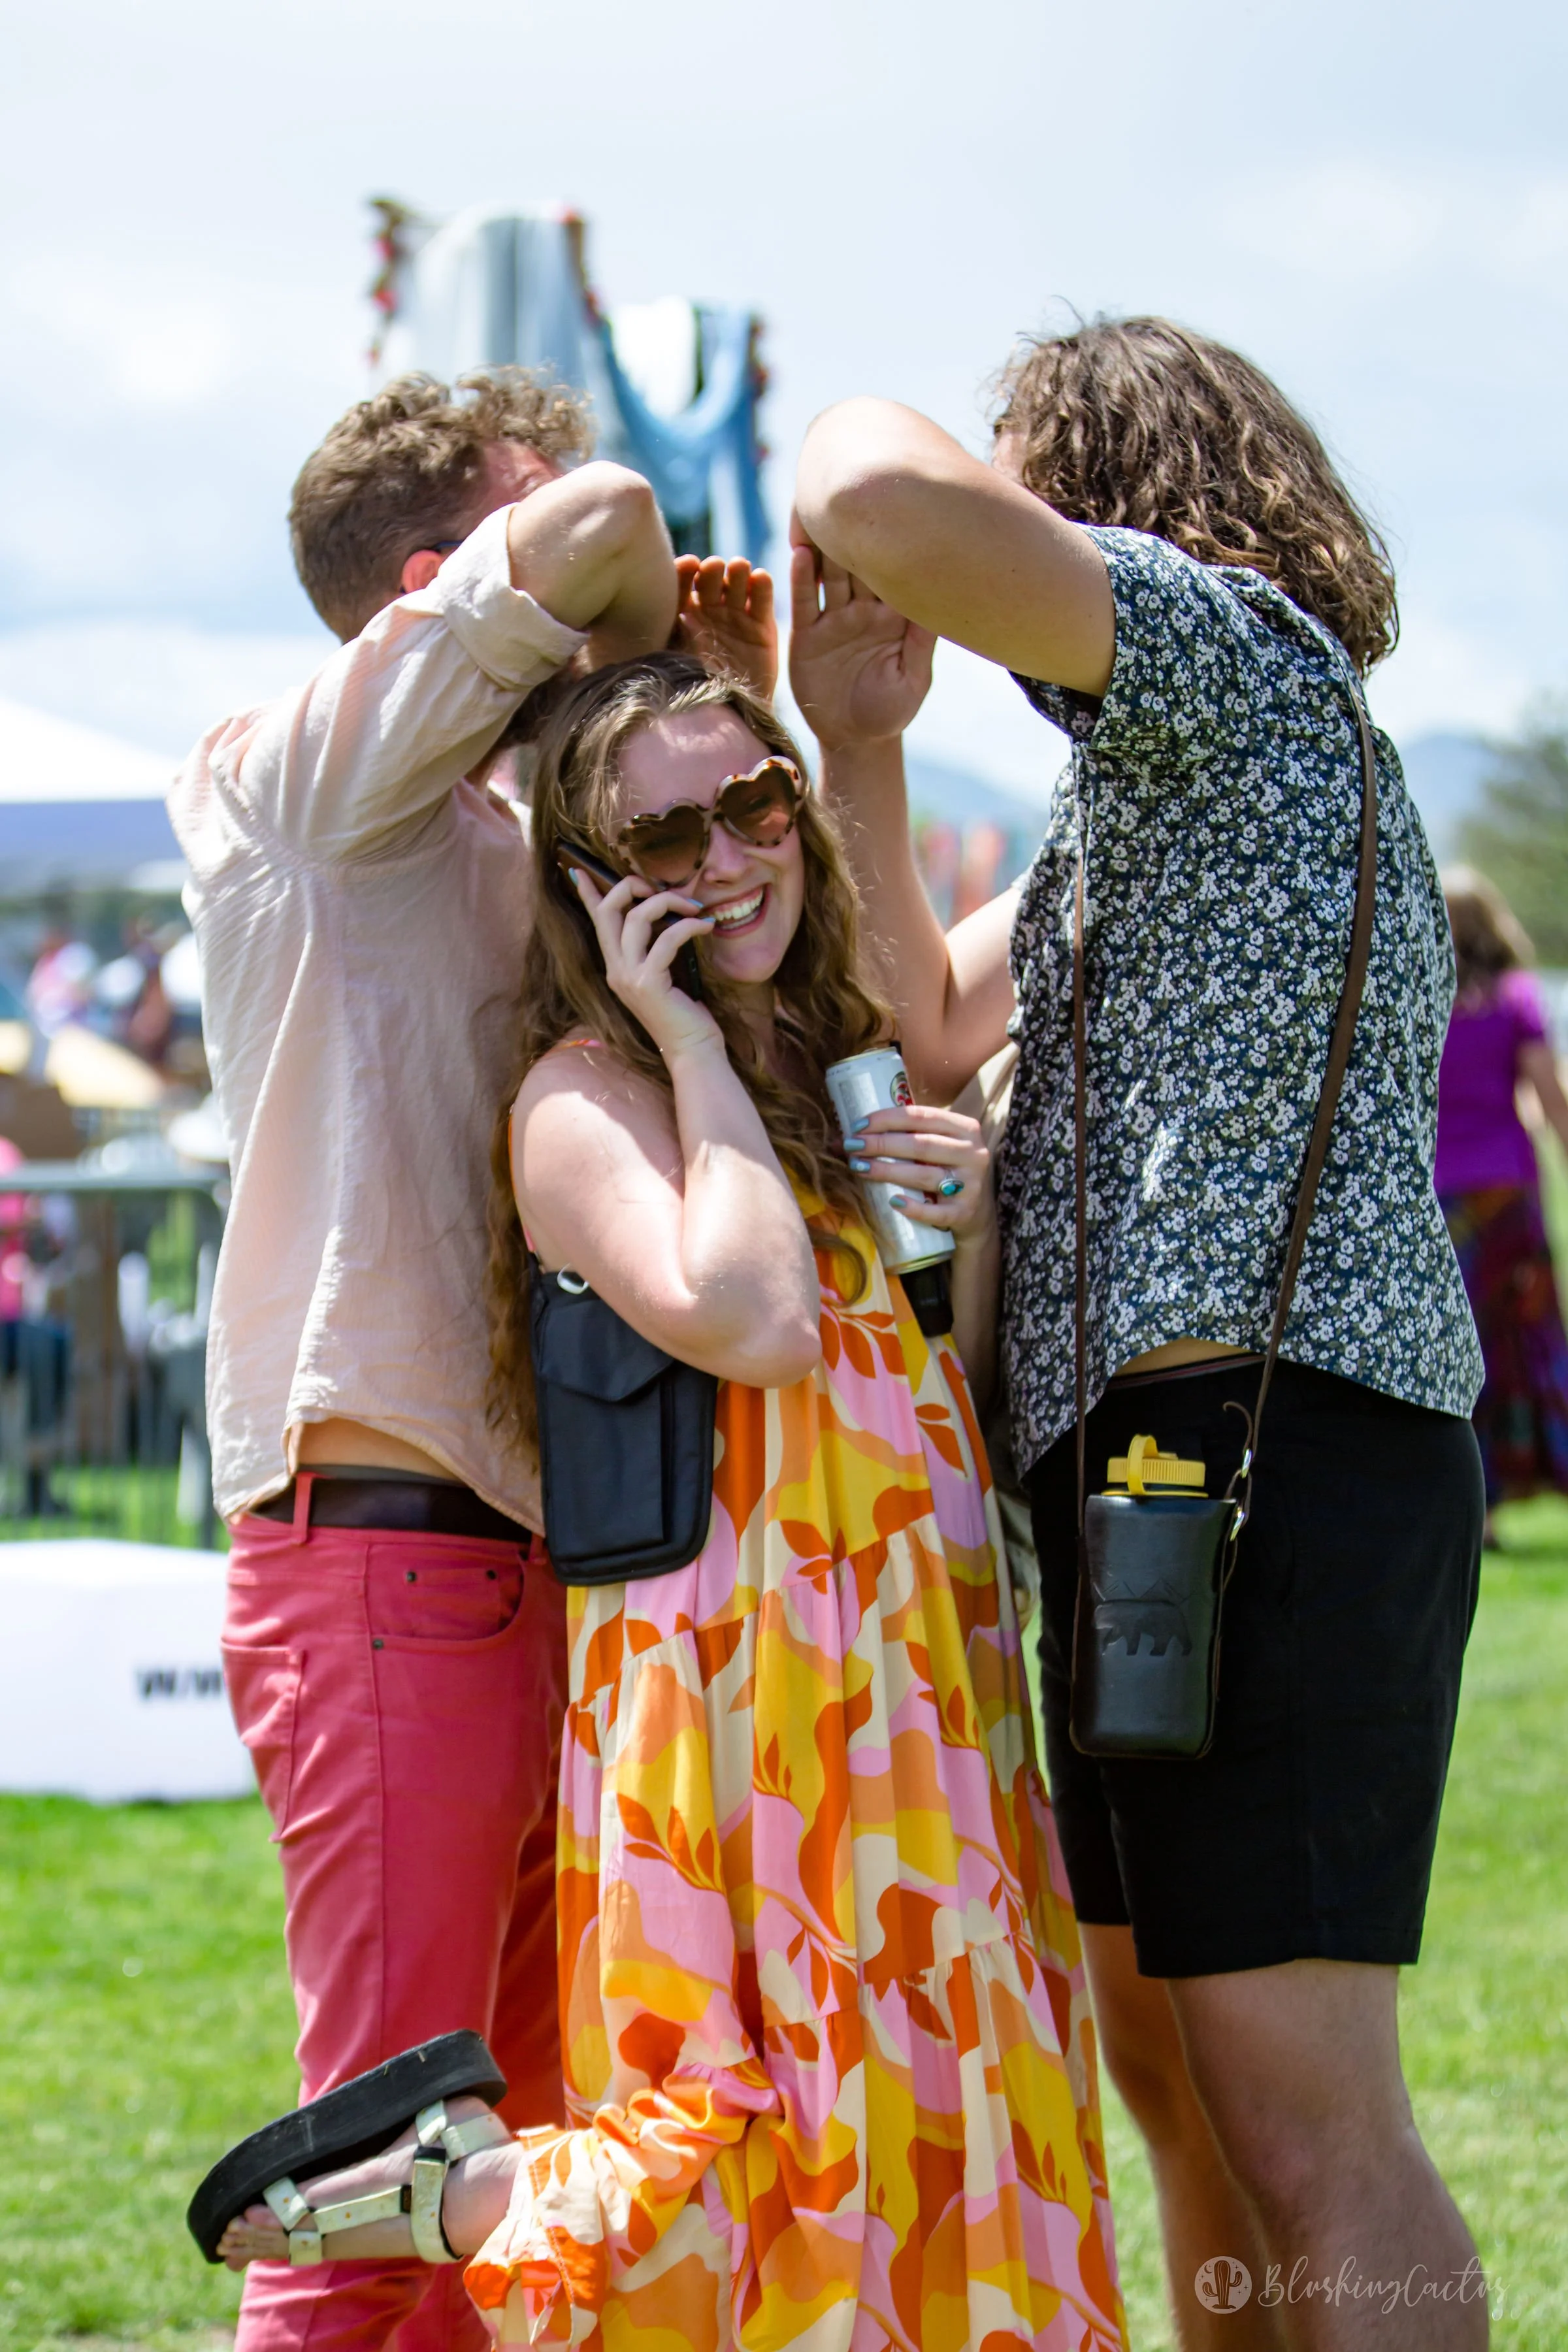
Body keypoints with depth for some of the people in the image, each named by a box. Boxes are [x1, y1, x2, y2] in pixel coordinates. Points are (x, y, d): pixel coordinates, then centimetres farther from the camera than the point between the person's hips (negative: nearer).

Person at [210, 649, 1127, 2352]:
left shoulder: (834, 1068, 16)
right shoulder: (586, 1093, -8)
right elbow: (749, 1321, -25)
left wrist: (971, 1223, 1)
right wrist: (696, 1050, -15)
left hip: (912, 1677, 8)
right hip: (749, 1679, -8)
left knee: (934, 2160, 7)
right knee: (818, 2163, -10)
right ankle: (421, 2189, 2)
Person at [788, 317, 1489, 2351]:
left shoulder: (1237, 649, -7)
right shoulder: (1143, 788, 25)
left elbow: (892, 502, -24)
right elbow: (936, 1030, 25)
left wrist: (857, 458, 0)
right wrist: (858, 741, 13)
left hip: (1271, 1439, -11)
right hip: (1155, 1465, 11)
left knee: (1306, 2128, -14)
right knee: (1173, 2077, 18)